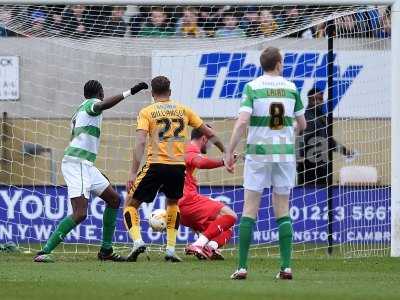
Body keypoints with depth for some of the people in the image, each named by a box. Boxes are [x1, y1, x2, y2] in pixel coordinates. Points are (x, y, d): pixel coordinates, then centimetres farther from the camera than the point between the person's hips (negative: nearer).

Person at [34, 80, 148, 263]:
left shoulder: (79, 111, 24)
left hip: (86, 165, 10)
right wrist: (129, 92, -34)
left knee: (114, 199, 16)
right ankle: (44, 252, -18)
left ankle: (106, 250, 18)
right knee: (80, 214, -19)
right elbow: (103, 105, -28)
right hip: (77, 163, -10)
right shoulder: (91, 104, -3)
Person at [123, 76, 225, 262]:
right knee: (173, 203, 29)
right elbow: (208, 133, 18)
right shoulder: (183, 110, 13)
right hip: (178, 166, 3)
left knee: (131, 204, 11)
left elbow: (140, 142, -9)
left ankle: (137, 241, -13)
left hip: (156, 165, -3)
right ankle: (171, 249, 17)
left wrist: (133, 173, -12)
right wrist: (225, 152, 32)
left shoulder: (147, 112, 4)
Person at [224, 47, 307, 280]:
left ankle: (242, 267, -4)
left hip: (258, 153, -2)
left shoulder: (253, 87, -5)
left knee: (250, 210, 2)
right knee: (283, 211, 7)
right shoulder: (291, 88, 4)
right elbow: (302, 124, 10)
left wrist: (230, 152, -9)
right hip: (285, 153, 2)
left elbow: (242, 121, -14)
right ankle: (286, 267, -1)